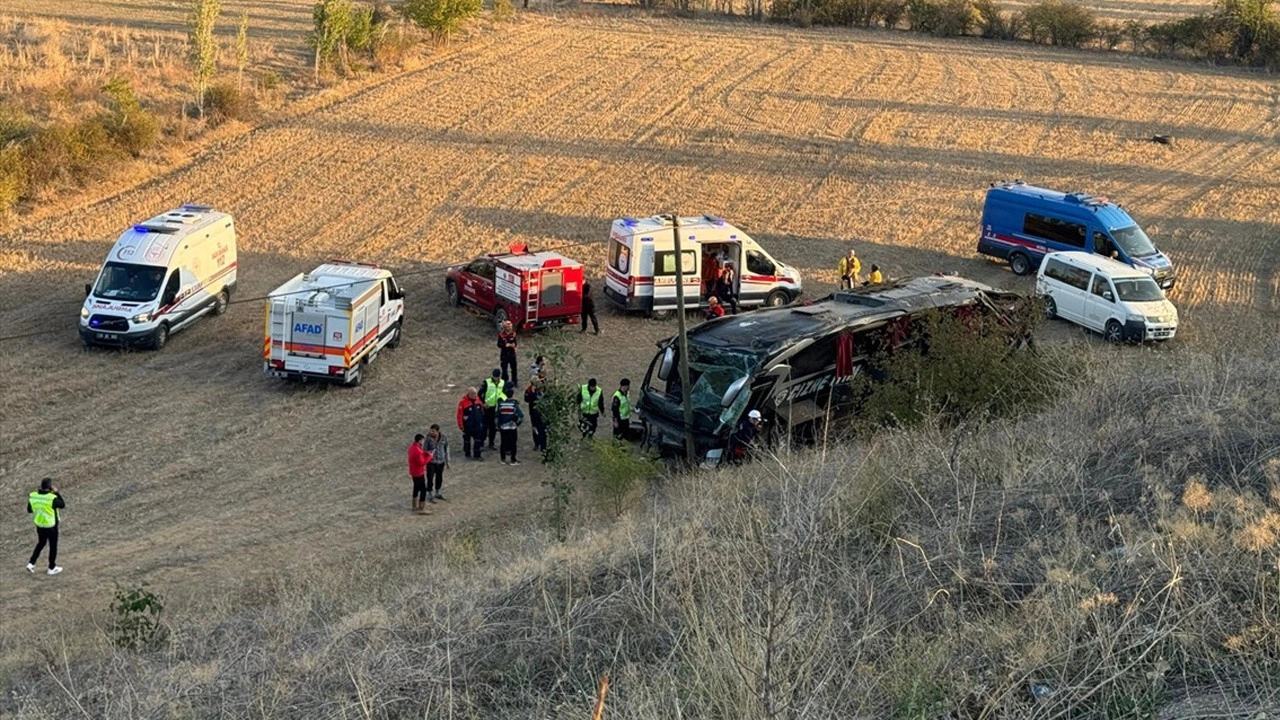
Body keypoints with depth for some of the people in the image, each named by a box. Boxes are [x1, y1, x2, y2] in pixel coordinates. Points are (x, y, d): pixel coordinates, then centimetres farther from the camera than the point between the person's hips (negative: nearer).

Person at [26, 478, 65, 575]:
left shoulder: (33, 496, -11)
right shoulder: (52, 498, -26)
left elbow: (29, 510, 1)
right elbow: (62, 505, -9)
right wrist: (57, 493, -6)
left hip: (39, 525, 5)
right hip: (51, 526, -5)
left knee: (41, 543, 27)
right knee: (53, 546, 14)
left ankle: (31, 563, 19)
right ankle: (52, 568, 26)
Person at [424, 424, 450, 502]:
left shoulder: (444, 438, -10)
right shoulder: (428, 438, -17)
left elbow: (446, 449, 2)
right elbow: (424, 450, -9)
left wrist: (447, 461, 7)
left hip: (441, 461, 3)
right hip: (431, 462, -3)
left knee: (439, 478, 17)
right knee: (430, 478, 0)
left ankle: (437, 493, 36)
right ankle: (430, 495, 16)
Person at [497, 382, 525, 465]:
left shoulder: (501, 403, -1)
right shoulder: (514, 404, -11)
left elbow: (498, 415, 3)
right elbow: (521, 415, -16)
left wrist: (499, 425, 13)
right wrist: (520, 421, 4)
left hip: (503, 427, 4)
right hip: (512, 426, -4)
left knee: (504, 442, 12)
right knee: (513, 443, 5)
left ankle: (503, 459, 18)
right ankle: (513, 460, 7)